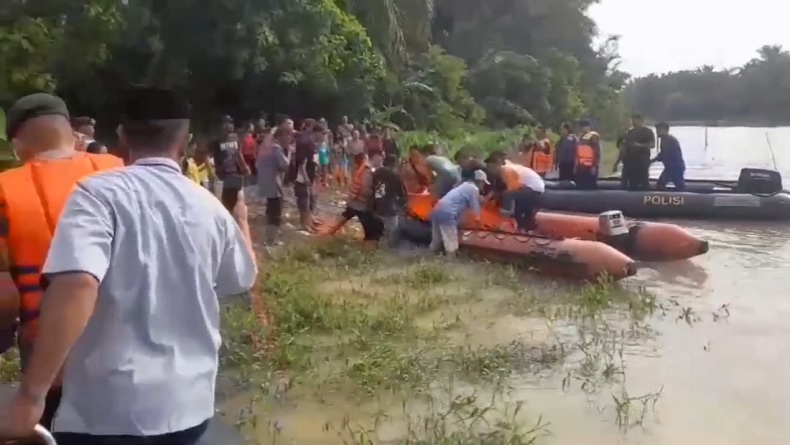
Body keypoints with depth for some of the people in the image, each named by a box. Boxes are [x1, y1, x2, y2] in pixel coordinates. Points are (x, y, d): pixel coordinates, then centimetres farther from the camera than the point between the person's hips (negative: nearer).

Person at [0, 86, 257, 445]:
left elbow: (76, 284, -28)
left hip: (109, 409, -5)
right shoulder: (209, 207, 3)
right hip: (188, 404, 5)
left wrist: (29, 396, -22)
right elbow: (244, 278, 20)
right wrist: (241, 219, 38)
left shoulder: (100, 193, -12)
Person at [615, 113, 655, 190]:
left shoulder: (648, 132, 3)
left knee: (644, 184, -8)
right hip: (629, 162, 5)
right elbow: (624, 148, 19)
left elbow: (652, 144, -11)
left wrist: (640, 145, -27)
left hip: (642, 163, -5)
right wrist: (616, 163, 14)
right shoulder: (629, 133, 18)